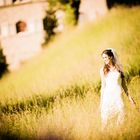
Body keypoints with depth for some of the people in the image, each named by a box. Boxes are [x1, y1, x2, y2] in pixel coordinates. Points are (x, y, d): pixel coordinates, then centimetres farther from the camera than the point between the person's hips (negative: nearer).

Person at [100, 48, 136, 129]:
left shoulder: (119, 67, 6)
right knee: (105, 119, -5)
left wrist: (129, 97, 14)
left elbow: (123, 83, 13)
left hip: (117, 96, 1)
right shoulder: (103, 70, 3)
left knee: (120, 119, -2)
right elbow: (103, 86, 7)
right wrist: (101, 101, 5)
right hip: (107, 96, -1)